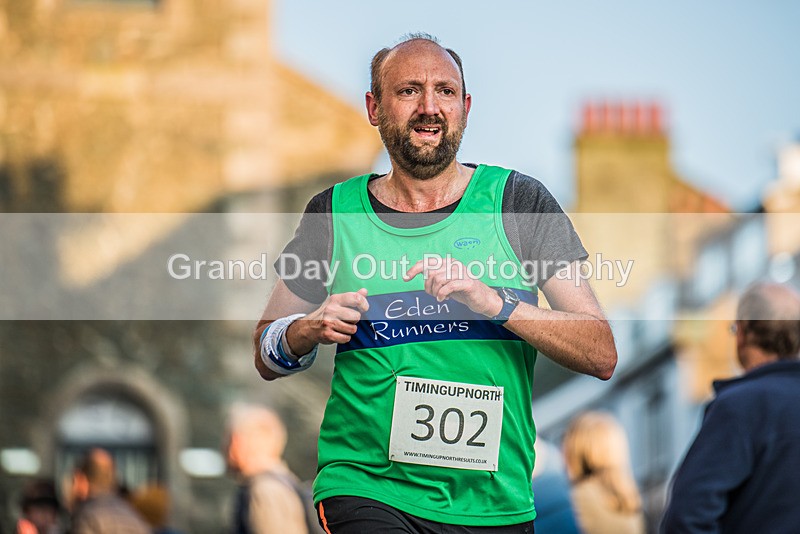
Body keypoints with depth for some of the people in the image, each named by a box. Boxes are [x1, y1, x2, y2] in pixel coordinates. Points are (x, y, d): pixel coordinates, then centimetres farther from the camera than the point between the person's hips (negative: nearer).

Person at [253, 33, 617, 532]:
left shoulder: (519, 200, 3)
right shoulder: (334, 212, 7)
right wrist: (306, 333, -5)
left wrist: (497, 303, -17)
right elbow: (267, 356, 17)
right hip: (366, 487, 0)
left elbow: (602, 355, -3)